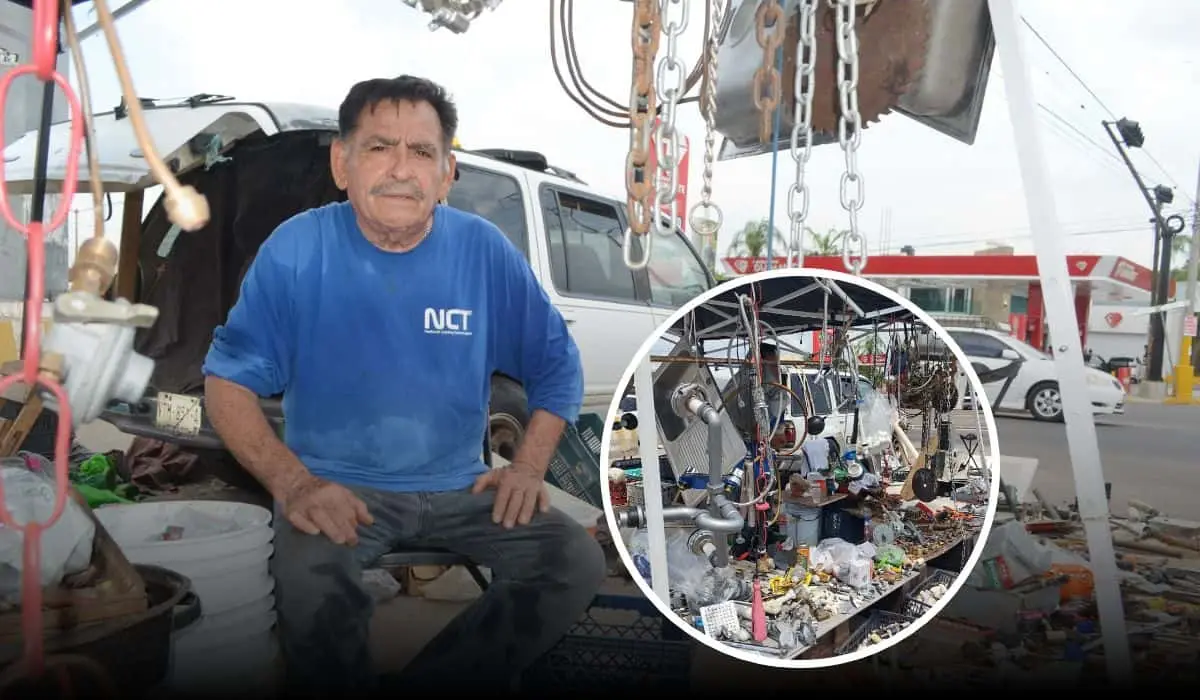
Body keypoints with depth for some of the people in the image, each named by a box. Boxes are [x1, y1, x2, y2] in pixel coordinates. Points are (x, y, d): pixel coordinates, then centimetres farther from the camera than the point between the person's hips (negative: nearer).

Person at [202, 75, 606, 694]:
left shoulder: (484, 250, -4)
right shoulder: (296, 250, -8)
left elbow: (557, 366, 6)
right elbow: (229, 381, -5)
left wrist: (529, 465, -7)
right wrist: (291, 481, -20)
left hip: (458, 487, 3)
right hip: (337, 485, -2)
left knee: (577, 563, -15)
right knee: (309, 585, -33)